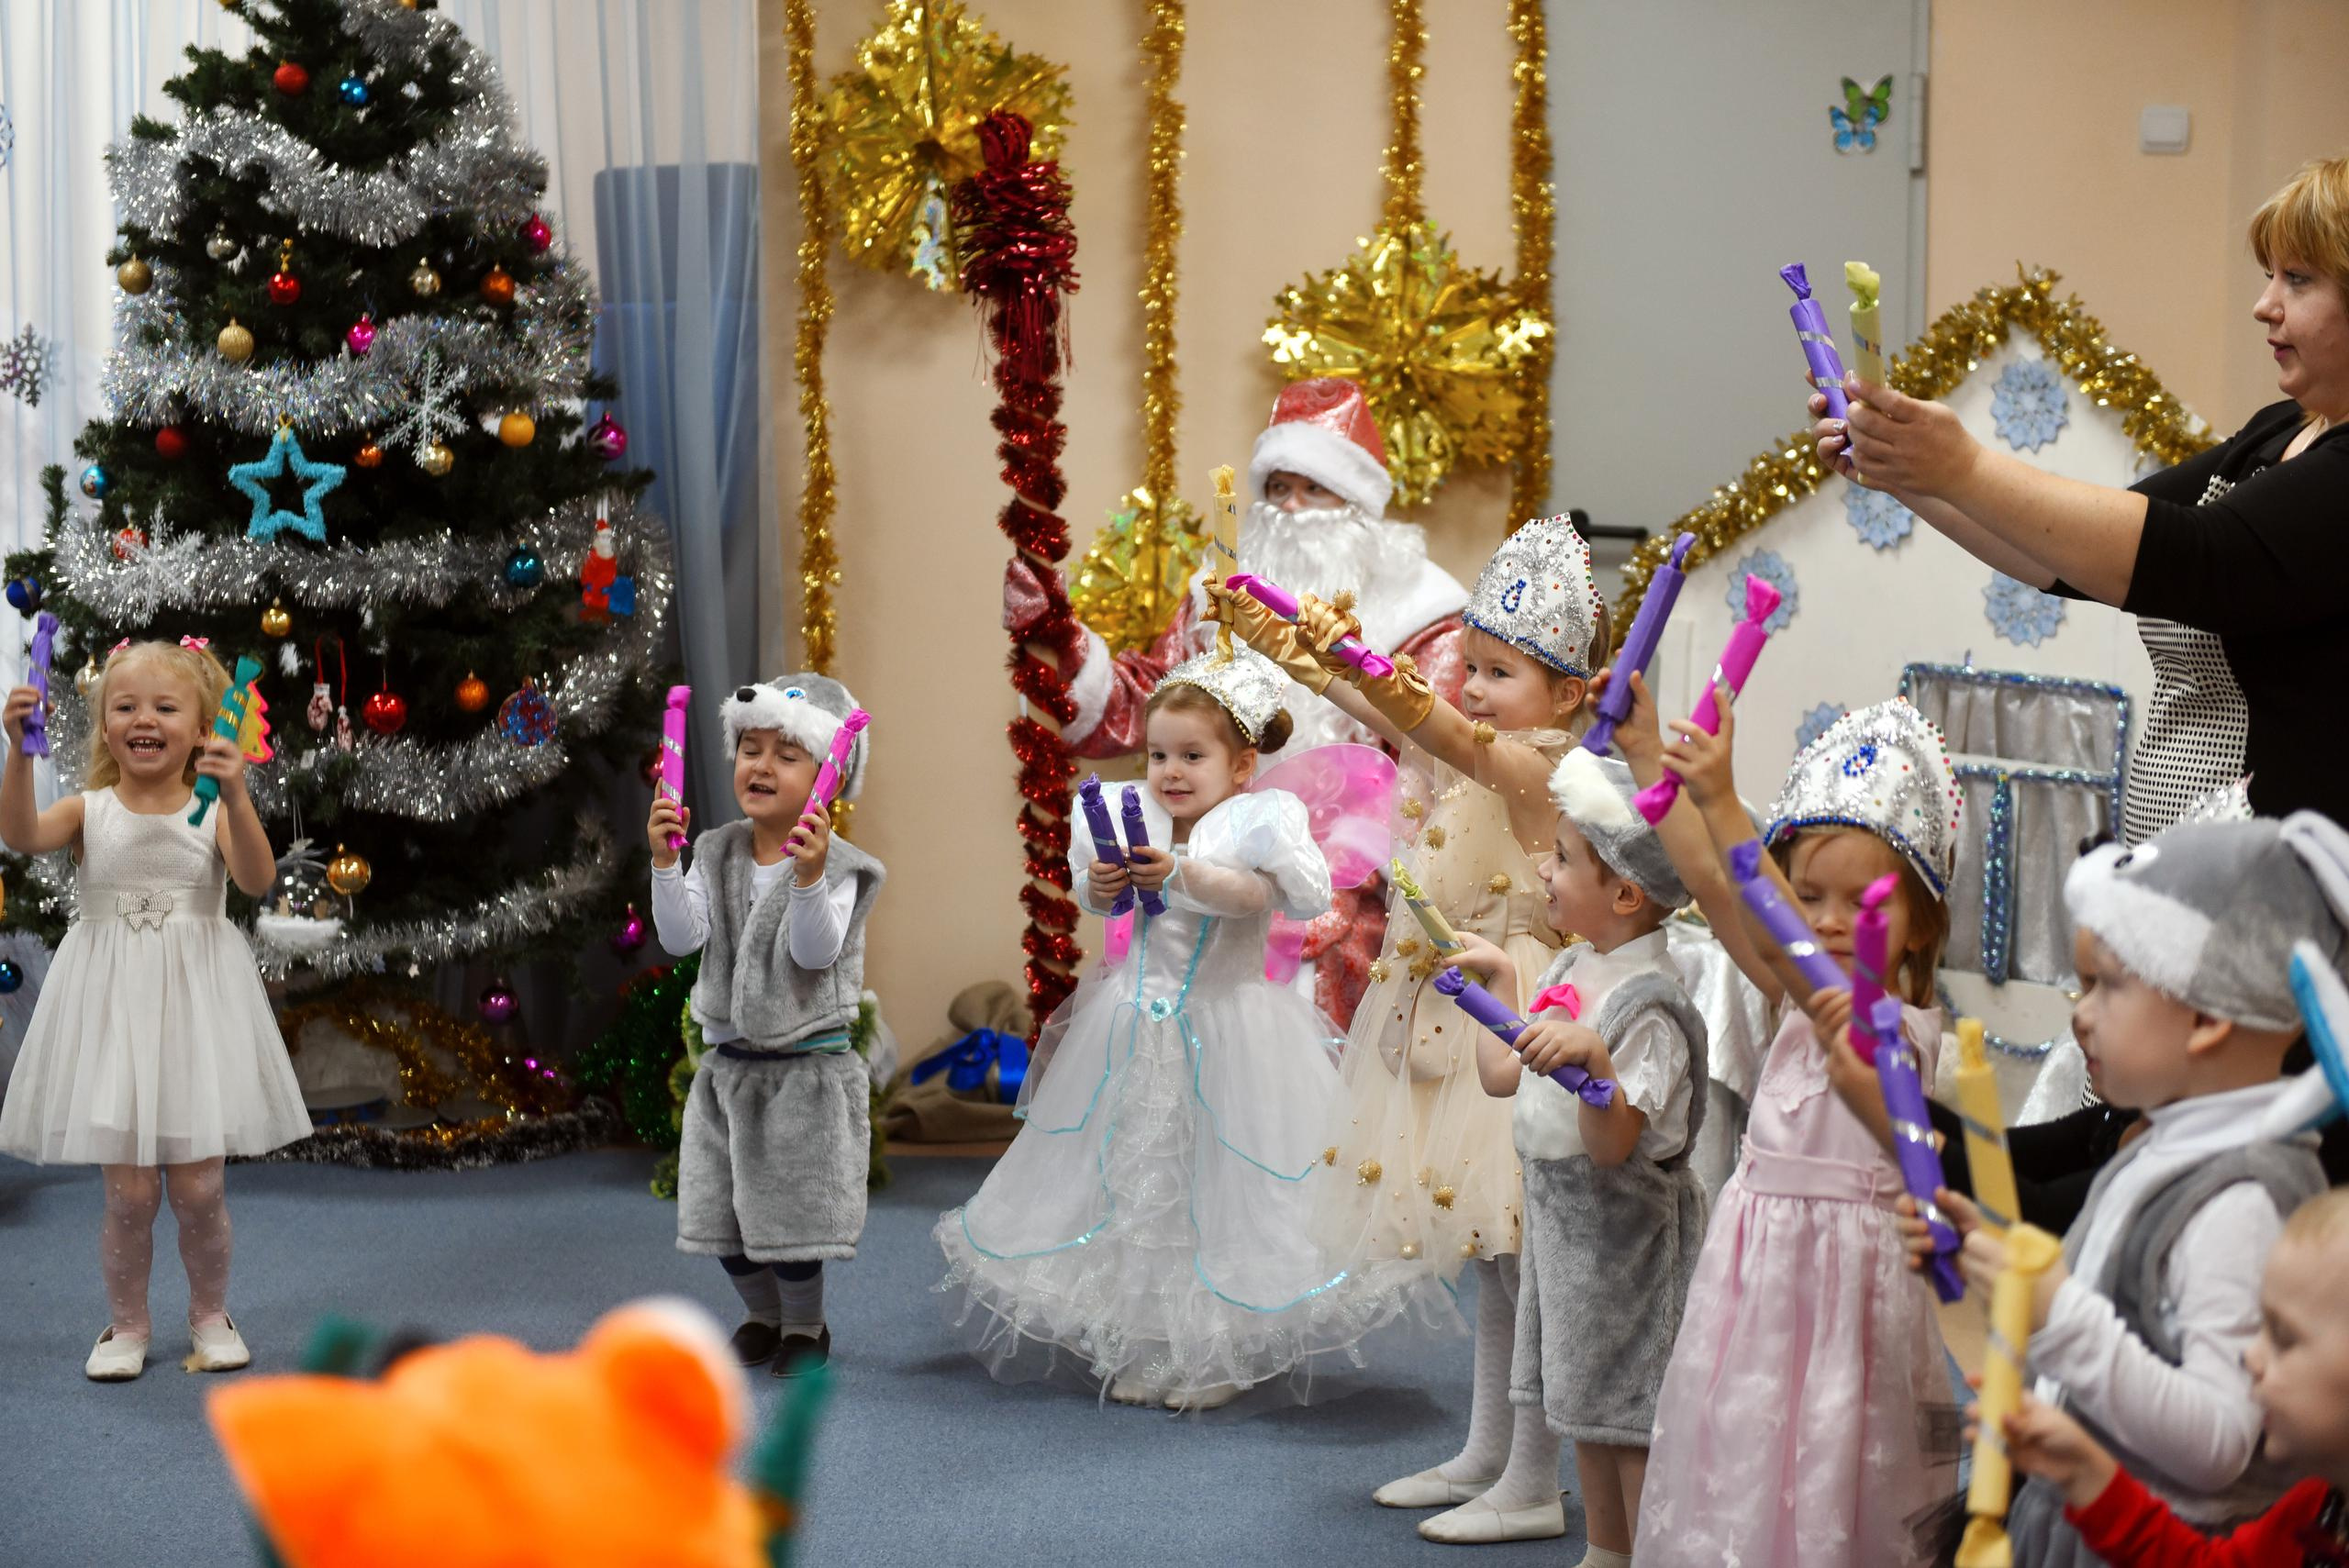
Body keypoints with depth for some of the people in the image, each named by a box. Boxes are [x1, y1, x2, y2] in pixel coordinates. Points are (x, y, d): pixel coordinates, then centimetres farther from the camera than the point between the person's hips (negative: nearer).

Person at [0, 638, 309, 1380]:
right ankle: (127, 1325, 20)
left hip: (195, 1011, 0)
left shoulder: (213, 811, -1)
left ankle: (210, 1314, 26)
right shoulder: (91, 811, 0)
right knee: (129, 1191, 0)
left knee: (199, 1189, 3)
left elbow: (257, 879, -18)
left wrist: (235, 797, -32)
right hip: (115, 1011, 0)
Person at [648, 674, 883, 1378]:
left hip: (807, 1069, -5)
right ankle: (762, 1314, 32)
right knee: (722, 1206, 11)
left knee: (792, 1207, 1)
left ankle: (805, 1324, 22)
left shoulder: (837, 867, -12)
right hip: (728, 1064, 5)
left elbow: (815, 951, -24)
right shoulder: (716, 857, 3)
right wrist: (664, 862, -19)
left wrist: (809, 877, -38)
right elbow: (682, 937, -7)